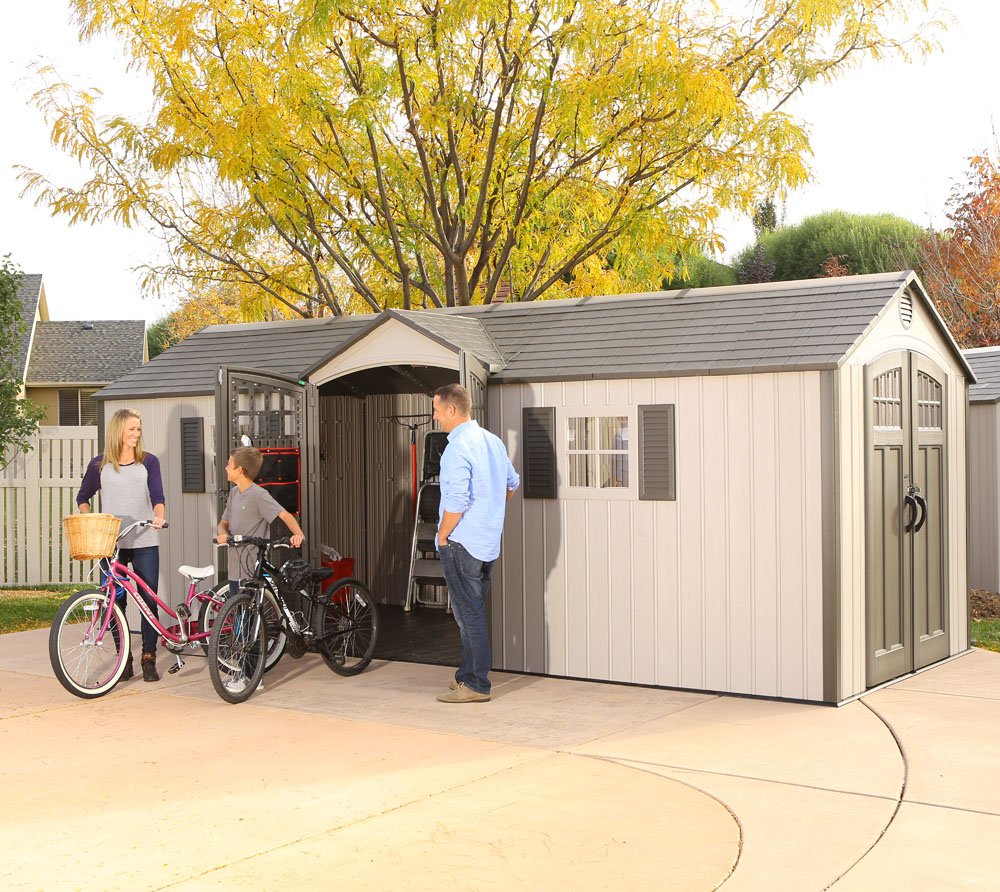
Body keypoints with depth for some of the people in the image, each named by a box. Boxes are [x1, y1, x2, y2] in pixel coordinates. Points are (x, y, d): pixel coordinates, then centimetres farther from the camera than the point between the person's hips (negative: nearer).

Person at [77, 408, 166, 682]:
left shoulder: (149, 461, 5)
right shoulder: (100, 465, 6)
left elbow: (157, 495, -3)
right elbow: (83, 497, 18)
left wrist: (159, 515, -23)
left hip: (144, 542, -1)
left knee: (148, 600, -2)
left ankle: (149, 659, 8)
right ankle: (124, 658, 15)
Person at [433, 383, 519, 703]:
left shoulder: (458, 448, -19)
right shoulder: (493, 441, 9)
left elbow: (456, 502, -25)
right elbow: (512, 483, 21)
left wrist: (442, 536, -12)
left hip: (462, 544, -9)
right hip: (489, 543, 9)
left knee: (469, 615, -2)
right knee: (474, 613, 17)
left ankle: (475, 686, 3)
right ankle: (468, 674, 27)